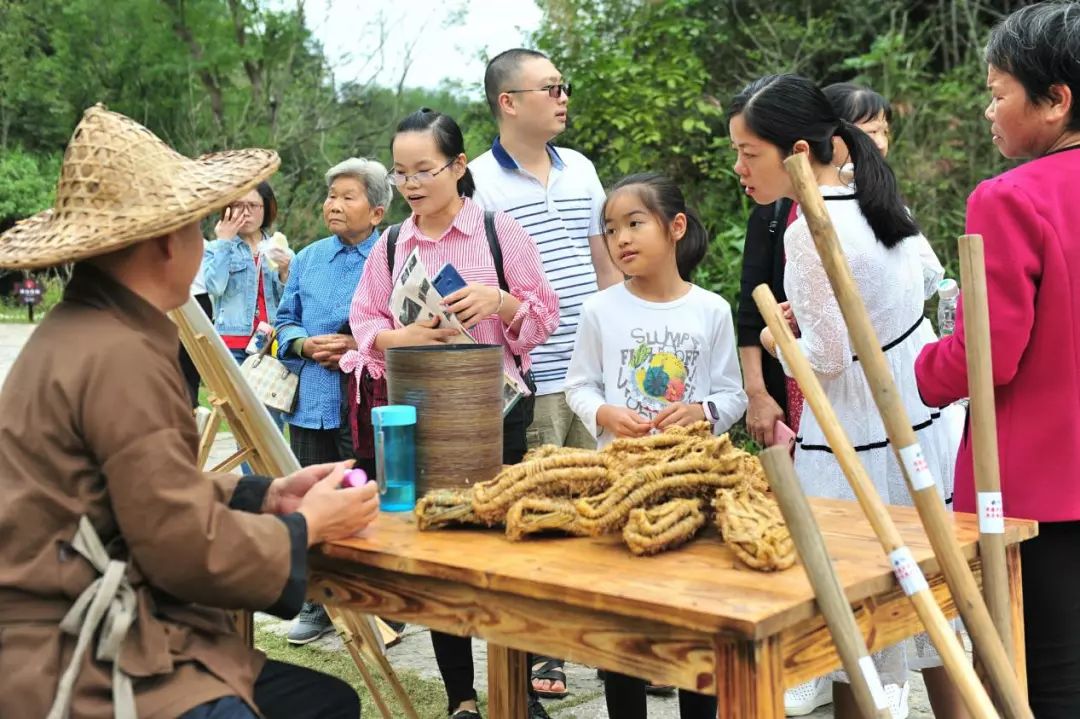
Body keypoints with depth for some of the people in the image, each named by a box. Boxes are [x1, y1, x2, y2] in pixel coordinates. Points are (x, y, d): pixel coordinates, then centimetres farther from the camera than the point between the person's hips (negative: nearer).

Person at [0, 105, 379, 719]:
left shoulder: (80, 331, 10)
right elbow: (189, 548, -19)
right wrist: (307, 526, -4)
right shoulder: (120, 356, -21)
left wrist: (264, 495, 9)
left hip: (103, 635, 10)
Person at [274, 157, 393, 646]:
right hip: (312, 403, 5)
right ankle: (317, 604, 25)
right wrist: (307, 345, -5)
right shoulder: (308, 259, 13)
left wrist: (360, 345, -17)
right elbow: (284, 321, 16)